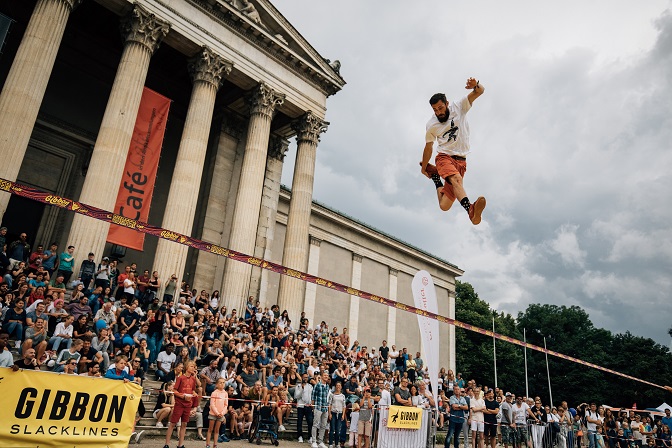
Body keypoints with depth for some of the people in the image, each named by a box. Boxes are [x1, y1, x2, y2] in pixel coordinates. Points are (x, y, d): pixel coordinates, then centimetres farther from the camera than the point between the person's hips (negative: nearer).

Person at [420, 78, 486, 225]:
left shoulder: (459, 108, 2)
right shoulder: (431, 125, 4)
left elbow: (480, 91, -8)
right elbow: (428, 147, 17)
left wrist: (475, 85, -32)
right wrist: (423, 167, 26)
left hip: (461, 161, 1)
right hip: (444, 157, -1)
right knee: (456, 179, -39)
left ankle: (435, 175, 13)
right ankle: (471, 210, -57)